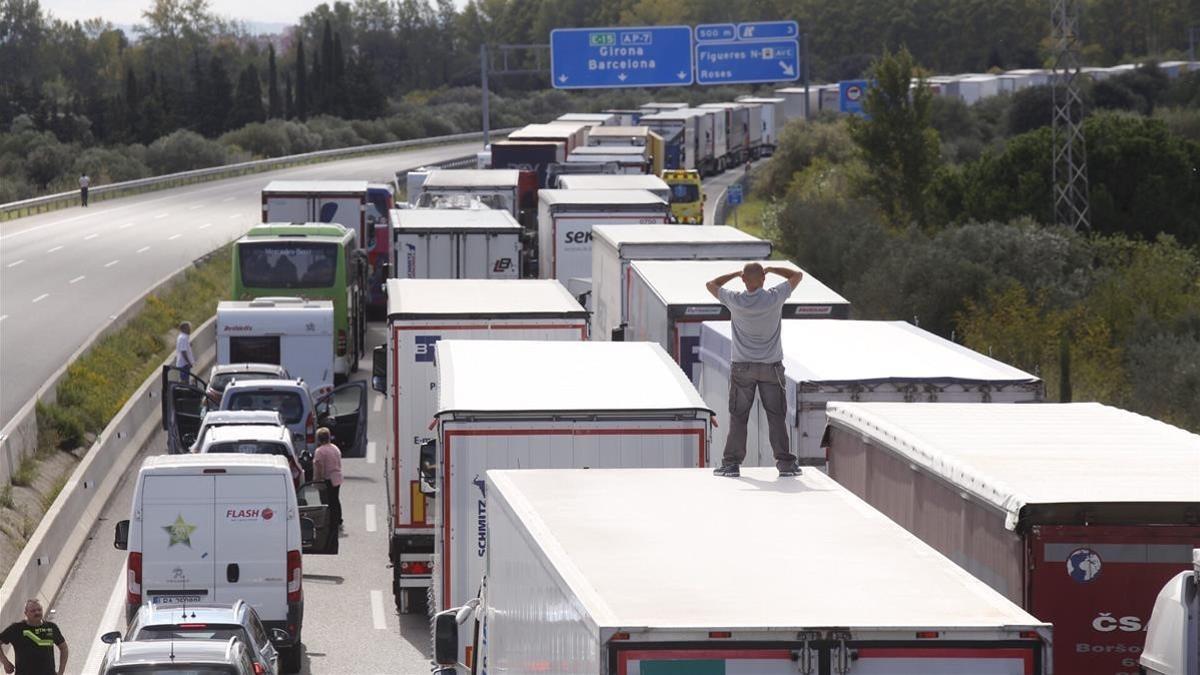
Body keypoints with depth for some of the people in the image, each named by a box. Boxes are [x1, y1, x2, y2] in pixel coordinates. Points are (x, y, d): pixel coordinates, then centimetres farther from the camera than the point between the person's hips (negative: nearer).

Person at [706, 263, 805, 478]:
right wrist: (771, 269, 12)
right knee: (776, 416, 5)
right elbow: (797, 275, 4)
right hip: (771, 367, 0)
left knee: (738, 417, 6)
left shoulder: (735, 301, -10)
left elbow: (711, 285, 8)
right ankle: (785, 462, 5)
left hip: (742, 367, 0)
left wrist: (736, 274, 12)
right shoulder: (774, 298, -11)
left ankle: (732, 463, 4)